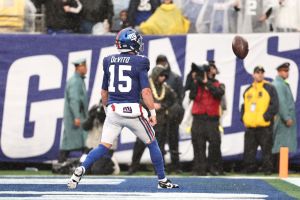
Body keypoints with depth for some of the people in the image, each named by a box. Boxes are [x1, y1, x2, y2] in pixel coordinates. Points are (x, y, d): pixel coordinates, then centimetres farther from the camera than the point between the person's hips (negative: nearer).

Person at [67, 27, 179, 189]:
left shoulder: (109, 62, 8)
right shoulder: (139, 62, -5)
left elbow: (104, 92, 15)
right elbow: (145, 91, -11)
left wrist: (106, 108, 28)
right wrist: (153, 112, -5)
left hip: (113, 110, 3)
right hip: (132, 110, -3)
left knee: (104, 146, 4)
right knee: (152, 144, 14)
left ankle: (81, 169, -18)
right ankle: (162, 180, 19)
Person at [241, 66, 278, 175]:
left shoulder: (270, 88, 1)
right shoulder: (248, 90, 17)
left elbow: (274, 106, -5)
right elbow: (244, 106, 23)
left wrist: (265, 117, -13)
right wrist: (244, 118, 8)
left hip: (265, 126, -5)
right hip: (250, 125, 5)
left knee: (266, 148, -3)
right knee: (249, 149, 5)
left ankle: (267, 169, 1)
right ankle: (249, 168, 11)